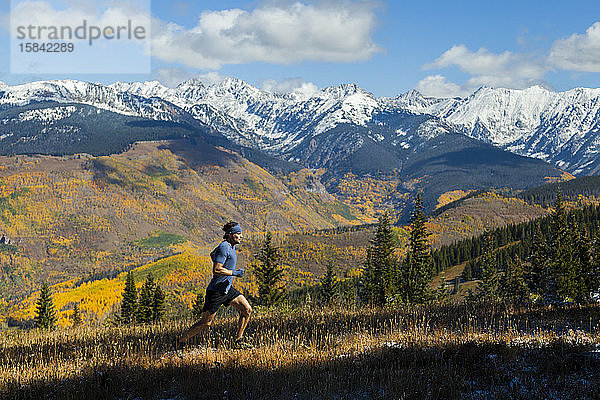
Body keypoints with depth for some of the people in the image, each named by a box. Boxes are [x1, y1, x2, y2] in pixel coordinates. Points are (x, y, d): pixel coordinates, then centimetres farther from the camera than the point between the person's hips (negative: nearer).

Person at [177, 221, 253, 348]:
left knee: (247, 310, -1)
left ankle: (238, 341, 8)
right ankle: (180, 342, 12)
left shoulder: (229, 246, 11)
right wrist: (235, 273, -20)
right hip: (216, 291, -9)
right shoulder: (224, 247, -19)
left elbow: (212, 254, 29)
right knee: (205, 323, -2)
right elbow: (216, 270, -25)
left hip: (227, 289, 9)